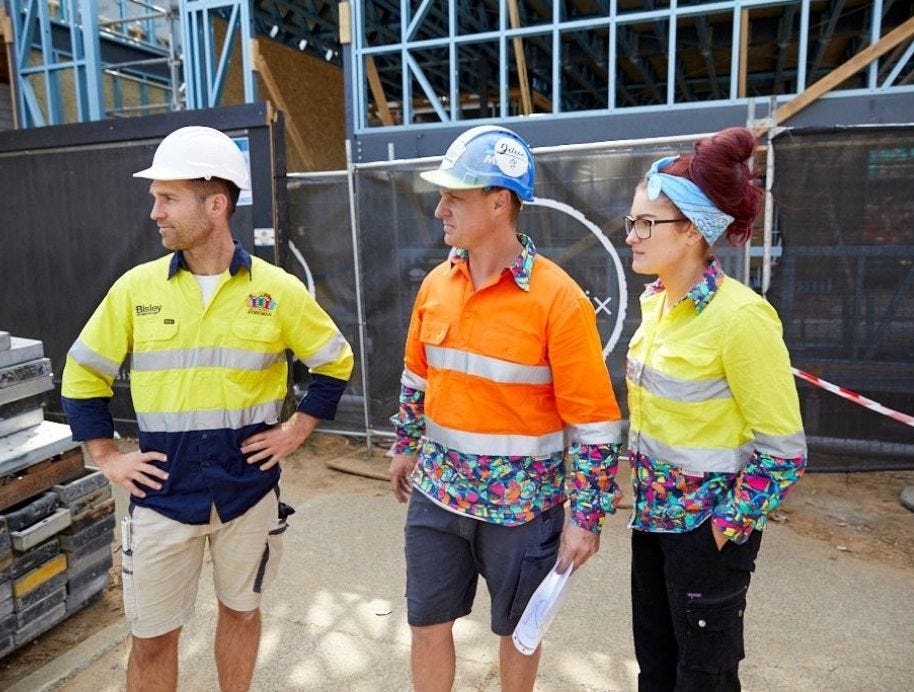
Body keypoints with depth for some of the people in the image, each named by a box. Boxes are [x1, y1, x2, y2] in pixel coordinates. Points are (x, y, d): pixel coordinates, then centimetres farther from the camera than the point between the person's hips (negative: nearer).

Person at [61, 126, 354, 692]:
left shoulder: (278, 290, -7)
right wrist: (108, 456, 2)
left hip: (249, 489, 0)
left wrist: (297, 430, -2)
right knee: (152, 636, 11)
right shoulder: (136, 287, -3)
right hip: (163, 492, 1)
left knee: (241, 608, 19)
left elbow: (336, 363, 4)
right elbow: (84, 374, 8)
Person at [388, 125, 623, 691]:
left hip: (520, 502, -4)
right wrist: (406, 446, 20)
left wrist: (586, 517, -13)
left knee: (517, 628, 18)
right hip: (438, 492, 5)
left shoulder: (558, 297, -18)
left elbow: (594, 421, -15)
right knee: (427, 625, 16)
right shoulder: (437, 283, 0)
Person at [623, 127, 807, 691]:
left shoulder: (739, 316, -23)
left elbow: (784, 450, -18)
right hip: (654, 514, 7)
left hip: (706, 525, -7)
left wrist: (726, 528, -15)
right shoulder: (656, 300, 1)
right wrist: (644, 493, 15)